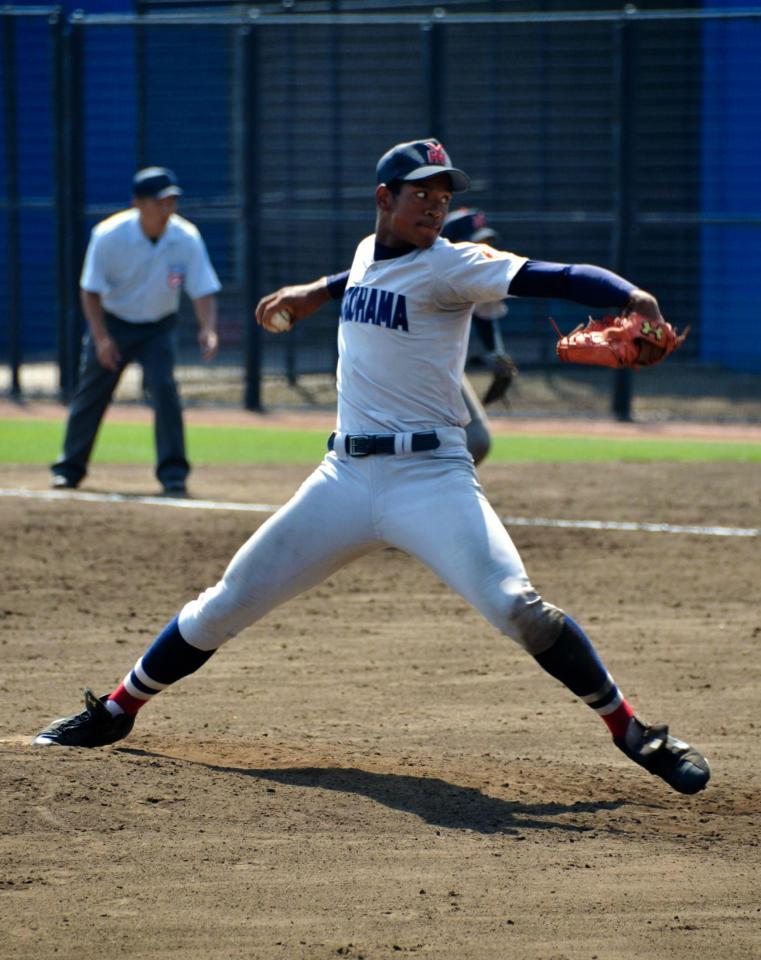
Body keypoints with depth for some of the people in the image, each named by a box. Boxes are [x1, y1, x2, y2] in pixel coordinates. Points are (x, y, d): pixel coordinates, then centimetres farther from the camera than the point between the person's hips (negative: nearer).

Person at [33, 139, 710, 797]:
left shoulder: (450, 266, -8)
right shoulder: (369, 251, 12)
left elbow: (540, 276, -24)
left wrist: (630, 296, -39)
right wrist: (317, 293, 32)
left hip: (430, 475, -6)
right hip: (346, 475, 6)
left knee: (516, 606, -23)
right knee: (228, 603, 9)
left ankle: (634, 735, -11)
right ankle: (114, 713, 25)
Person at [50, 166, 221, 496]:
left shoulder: (186, 239, -19)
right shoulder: (109, 236, -23)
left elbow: (203, 292, -19)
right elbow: (90, 290, -16)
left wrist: (208, 330, -37)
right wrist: (101, 338, -25)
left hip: (157, 327, 0)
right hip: (112, 323, 0)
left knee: (164, 387, -18)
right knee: (91, 392, 6)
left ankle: (173, 472, -11)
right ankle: (70, 467, 23)